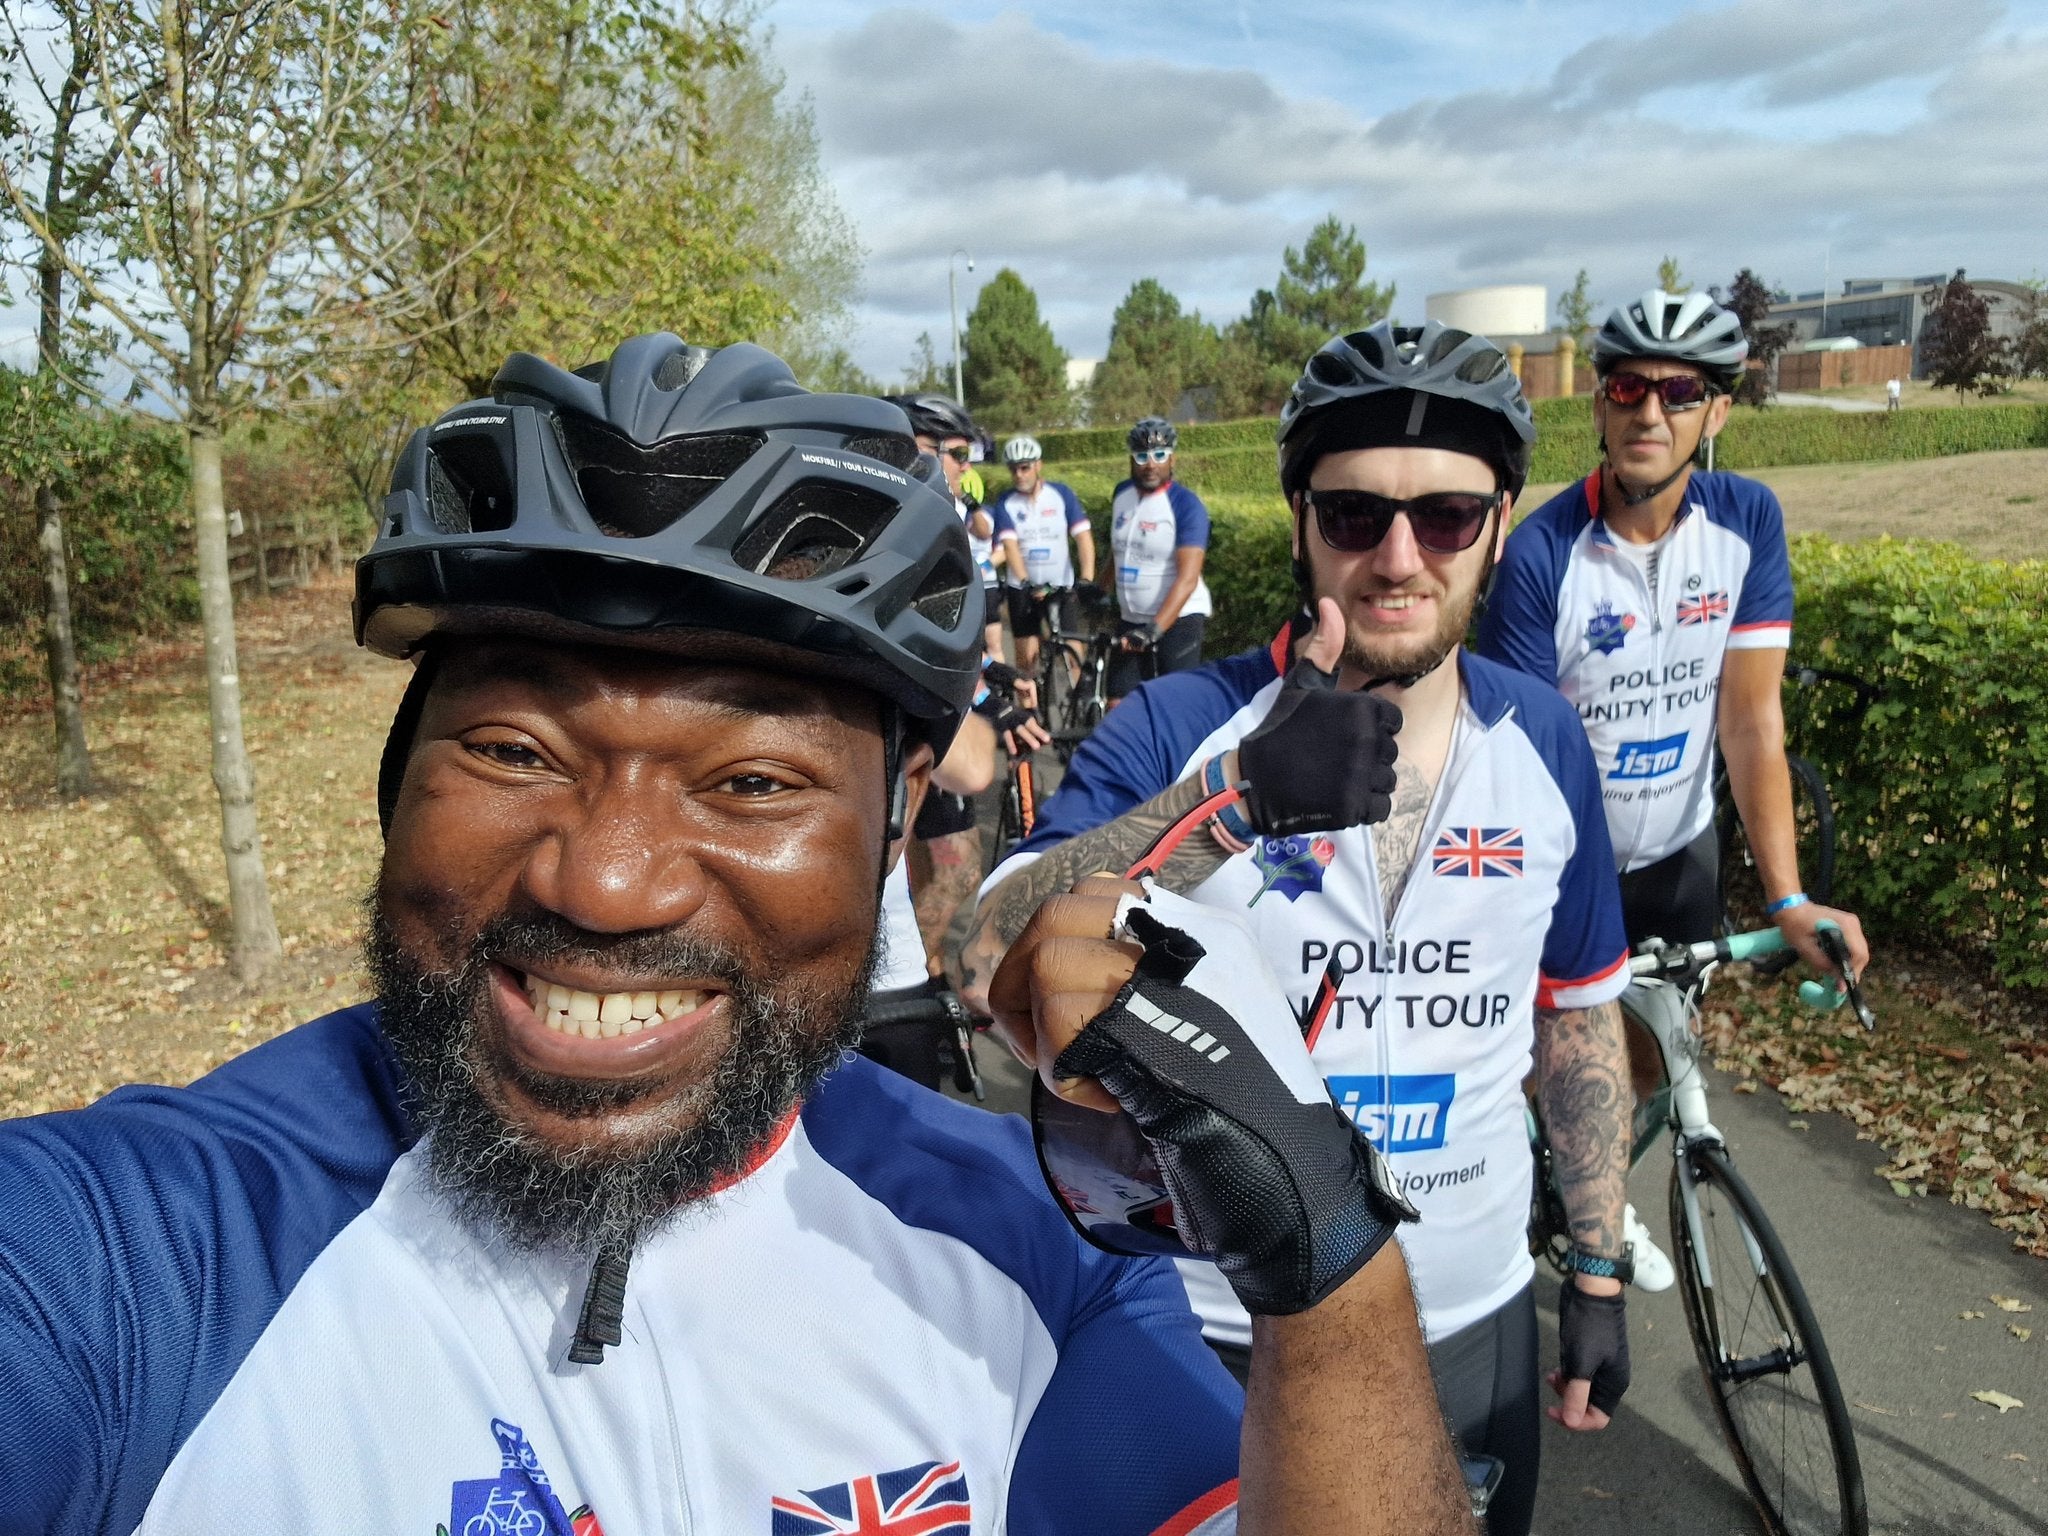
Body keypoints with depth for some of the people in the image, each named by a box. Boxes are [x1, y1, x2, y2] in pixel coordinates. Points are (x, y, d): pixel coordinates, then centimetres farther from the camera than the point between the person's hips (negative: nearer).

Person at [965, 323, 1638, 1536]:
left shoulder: (1544, 741, -4)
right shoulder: (1179, 728, -16)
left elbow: (1579, 1012, 7)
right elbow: (992, 972, -29)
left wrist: (1601, 1276, 8)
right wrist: (1238, 795, -42)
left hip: (1474, 1327, 3)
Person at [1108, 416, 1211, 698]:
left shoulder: (1186, 505, -14)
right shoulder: (1122, 493, 5)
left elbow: (1187, 578, -23)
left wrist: (1154, 629, -32)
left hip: (1177, 620, -5)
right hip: (1130, 621, 5)